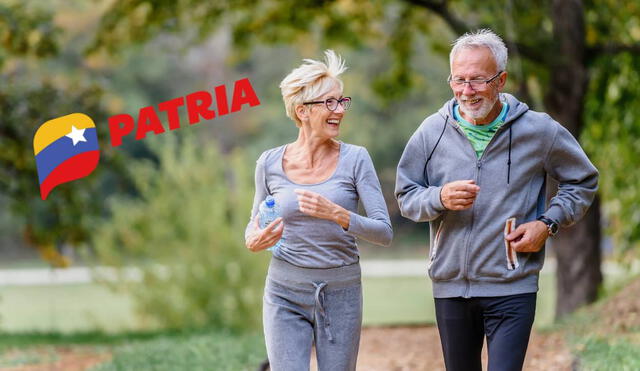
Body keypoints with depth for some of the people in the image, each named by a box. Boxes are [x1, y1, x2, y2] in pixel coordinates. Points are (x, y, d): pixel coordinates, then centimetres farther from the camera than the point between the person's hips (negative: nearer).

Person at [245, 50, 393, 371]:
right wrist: (253, 242, -8)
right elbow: (255, 222, 16)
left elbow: (384, 232, -9)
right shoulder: (270, 163, 0)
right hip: (285, 295, 0)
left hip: (340, 295, 0)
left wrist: (337, 214, -25)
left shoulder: (354, 159, -4)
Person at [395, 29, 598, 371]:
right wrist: (440, 198, -16)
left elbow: (583, 182, 10)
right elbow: (405, 196, 6)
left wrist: (548, 222, -5)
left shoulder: (539, 131, -3)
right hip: (450, 287, 3)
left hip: (512, 289, -3)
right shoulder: (433, 131, 0)